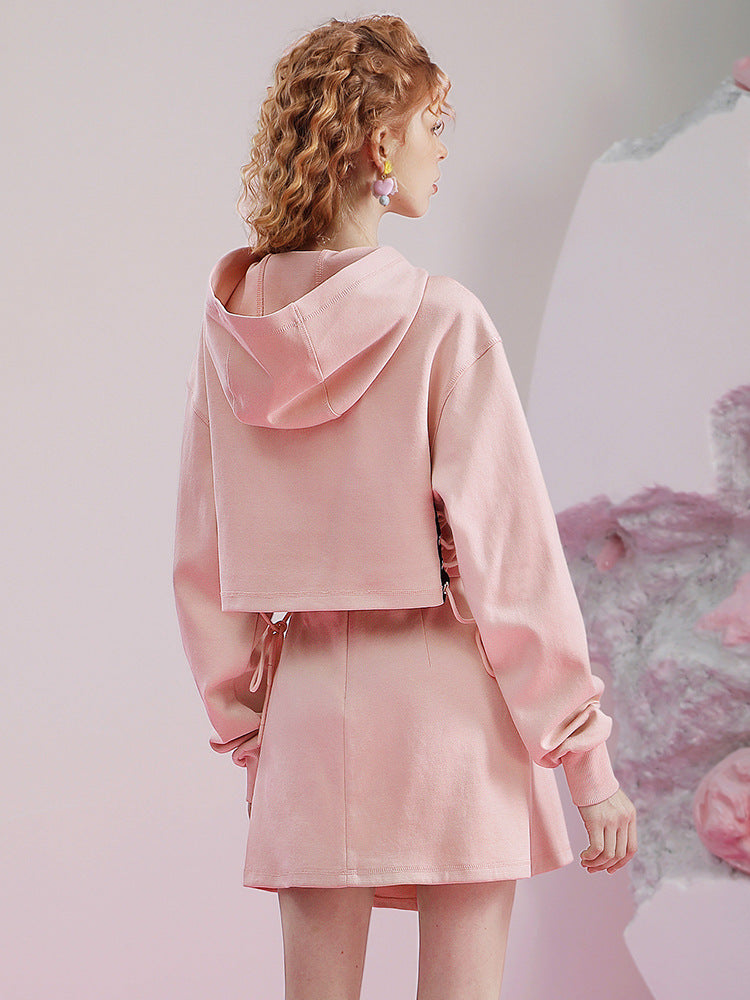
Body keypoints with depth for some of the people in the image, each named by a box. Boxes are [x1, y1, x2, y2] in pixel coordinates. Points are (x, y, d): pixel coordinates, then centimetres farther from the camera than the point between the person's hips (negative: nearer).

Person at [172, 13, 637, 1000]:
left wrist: (241, 718, 17)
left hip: (307, 698, 4)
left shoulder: (233, 324, 2)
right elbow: (511, 548, -13)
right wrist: (588, 760, -7)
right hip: (445, 696, -4)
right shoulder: (439, 319, -12)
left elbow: (201, 557, 7)